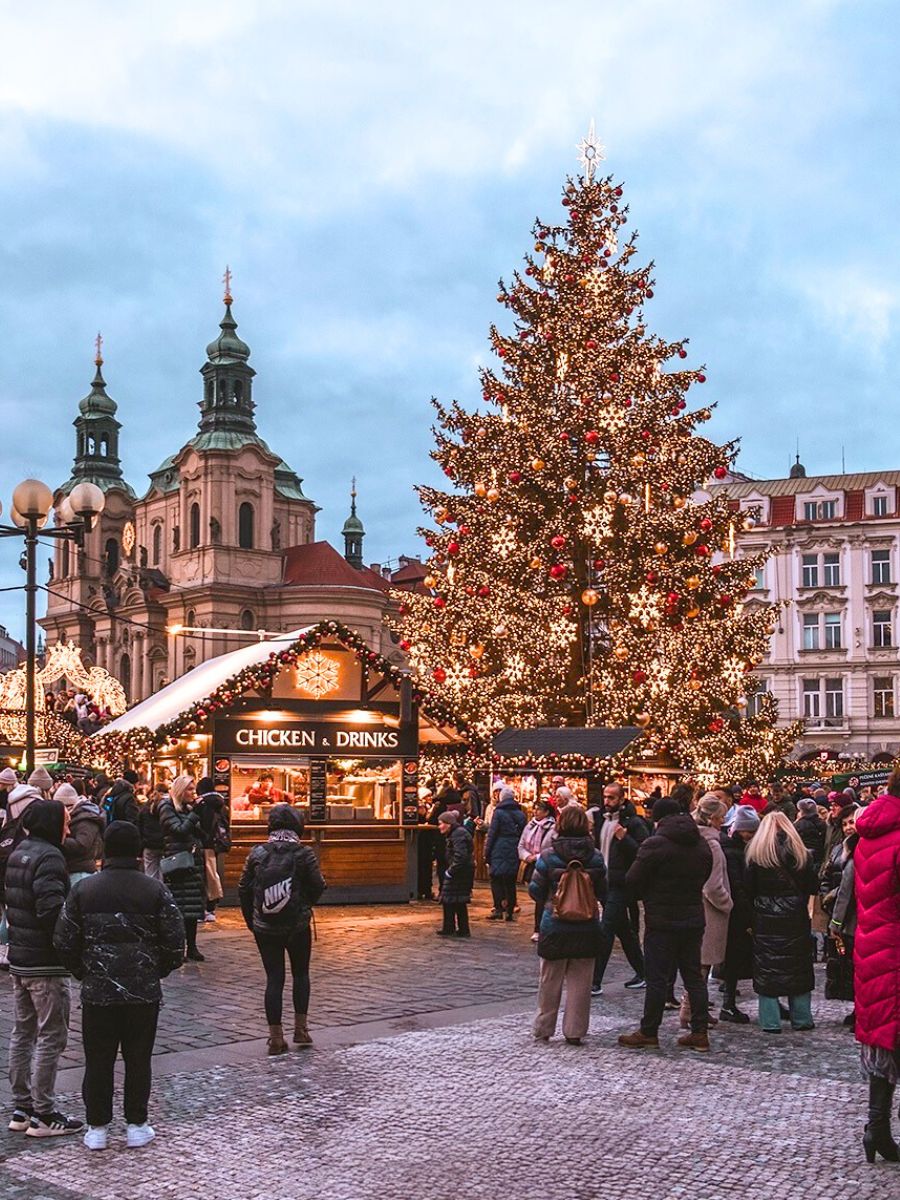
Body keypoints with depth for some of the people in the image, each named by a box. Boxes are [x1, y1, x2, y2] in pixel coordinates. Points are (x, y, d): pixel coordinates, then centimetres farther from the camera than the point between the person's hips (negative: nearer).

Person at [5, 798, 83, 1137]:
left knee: (23, 1033, 15)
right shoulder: (48, 857, -18)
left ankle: (22, 1108, 23)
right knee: (52, 1037, -1)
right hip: (46, 962, -9)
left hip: (19, 958, 9)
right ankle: (43, 1115, 4)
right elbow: (52, 910, -26)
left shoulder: (18, 853, 11)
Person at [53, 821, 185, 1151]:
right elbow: (175, 942, -5)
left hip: (97, 991, 1)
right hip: (144, 991, 0)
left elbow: (64, 941, 0)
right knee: (138, 1059, 10)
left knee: (98, 1061, 9)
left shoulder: (83, 889, -3)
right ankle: (137, 1126, 15)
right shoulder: (155, 890, -5)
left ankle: (97, 1128, 15)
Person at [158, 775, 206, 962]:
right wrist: (196, 813, -15)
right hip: (178, 863, -7)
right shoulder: (167, 808, -5)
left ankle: (192, 948, 14)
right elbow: (179, 830, -17)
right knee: (178, 907, -6)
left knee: (193, 908, 8)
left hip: (193, 862, 7)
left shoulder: (188, 808, 16)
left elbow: (201, 832, 13)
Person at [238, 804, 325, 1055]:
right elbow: (318, 886, -8)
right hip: (297, 926, -1)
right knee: (301, 974, 17)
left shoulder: (257, 853, -3)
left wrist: (251, 920, 13)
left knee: (274, 978, 6)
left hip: (264, 928, 1)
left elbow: (243, 889, 1)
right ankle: (301, 1028, 15)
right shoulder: (304, 854, -10)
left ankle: (276, 1037, 5)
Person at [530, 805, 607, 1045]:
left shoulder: (548, 855, -10)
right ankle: (574, 1031, 11)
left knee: (550, 980, 11)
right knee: (580, 981, 9)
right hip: (586, 927, 1)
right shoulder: (595, 856, -5)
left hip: (554, 926, -1)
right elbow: (602, 892, 2)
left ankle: (543, 1029, 20)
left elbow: (535, 891, -6)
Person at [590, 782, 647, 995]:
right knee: (624, 930, 16)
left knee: (605, 931, -10)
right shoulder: (601, 820, 12)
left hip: (620, 886, -8)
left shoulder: (633, 823, -11)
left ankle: (595, 982, -9)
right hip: (604, 883, 8)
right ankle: (642, 973, 28)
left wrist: (624, 838, -28)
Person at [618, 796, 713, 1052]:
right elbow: (704, 877, 14)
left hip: (662, 921, -6)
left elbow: (633, 880, -12)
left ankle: (648, 1033, 7)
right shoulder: (702, 844, 7)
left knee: (657, 978, 0)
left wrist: (648, 896, 7)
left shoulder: (655, 844, -14)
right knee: (694, 976, 12)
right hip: (694, 918, 6)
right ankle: (700, 1032, 14)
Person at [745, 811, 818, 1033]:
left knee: (767, 969, 3)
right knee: (798, 967, 11)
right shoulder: (800, 852, -1)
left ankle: (771, 1021, 0)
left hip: (765, 917, -1)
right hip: (795, 917, 1)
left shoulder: (756, 853, -2)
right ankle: (801, 1019, 16)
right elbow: (813, 886, -1)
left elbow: (749, 889, -4)